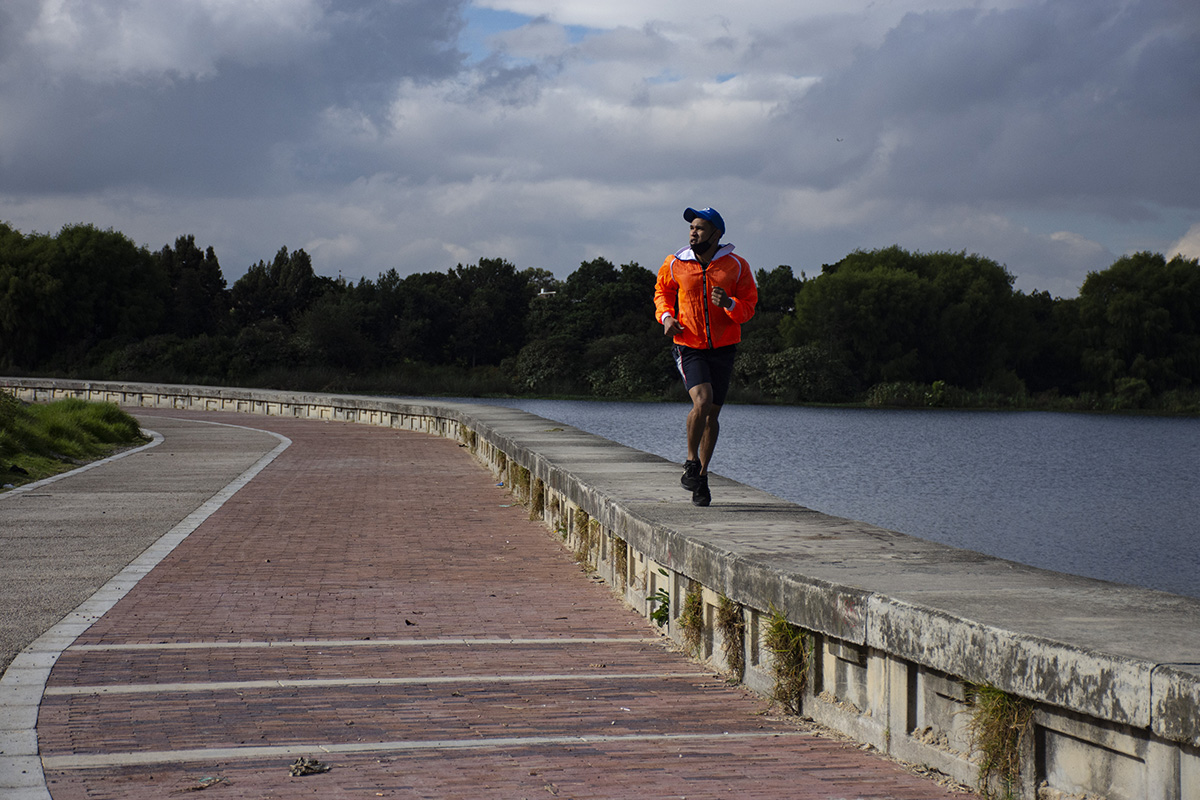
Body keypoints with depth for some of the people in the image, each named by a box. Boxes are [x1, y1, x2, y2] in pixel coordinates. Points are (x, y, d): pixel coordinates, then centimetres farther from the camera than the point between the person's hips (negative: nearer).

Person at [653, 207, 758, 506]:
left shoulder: (736, 266, -2)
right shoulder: (675, 264, -2)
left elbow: (749, 305, 2)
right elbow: (662, 291, 17)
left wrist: (729, 303, -20)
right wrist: (666, 316, -2)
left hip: (723, 348, 2)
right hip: (689, 348, -2)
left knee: (712, 413, 9)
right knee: (702, 401, -23)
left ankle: (702, 474, 25)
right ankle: (691, 462, -3)